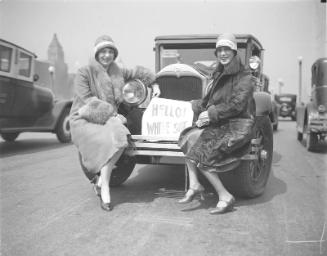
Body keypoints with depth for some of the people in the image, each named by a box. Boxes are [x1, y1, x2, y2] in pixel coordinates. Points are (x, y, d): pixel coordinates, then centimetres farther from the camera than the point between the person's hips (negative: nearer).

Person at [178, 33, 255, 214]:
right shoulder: (220, 74, 18)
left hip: (238, 126, -8)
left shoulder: (244, 77, -8)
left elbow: (236, 105, -18)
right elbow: (209, 99, 19)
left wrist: (211, 114, -16)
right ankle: (194, 184, -7)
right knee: (189, 137, -10)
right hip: (220, 124, 8)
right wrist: (199, 108, -3)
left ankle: (225, 197, -11)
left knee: (201, 154, -22)